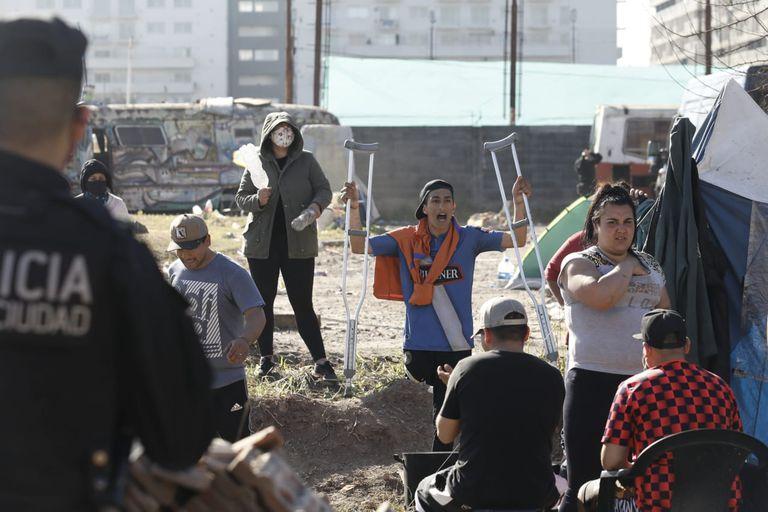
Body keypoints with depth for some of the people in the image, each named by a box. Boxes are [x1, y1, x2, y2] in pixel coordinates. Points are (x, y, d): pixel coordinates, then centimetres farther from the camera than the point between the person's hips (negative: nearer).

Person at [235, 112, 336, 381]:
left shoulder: (306, 161, 3)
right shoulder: (256, 164, 5)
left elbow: (324, 189, 4)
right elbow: (240, 197, 9)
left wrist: (316, 206, -18)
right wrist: (257, 200, -14)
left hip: (298, 245, -2)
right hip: (262, 245, 2)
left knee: (302, 304, -4)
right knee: (264, 302, 6)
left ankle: (320, 362, 0)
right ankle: (266, 358, 18)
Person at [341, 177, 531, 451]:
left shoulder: (469, 238, 3)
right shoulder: (406, 240, 2)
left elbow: (517, 240, 0)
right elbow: (360, 246, -2)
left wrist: (519, 202, -14)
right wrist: (354, 209, -14)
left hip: (457, 346, 0)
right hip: (419, 345, 0)